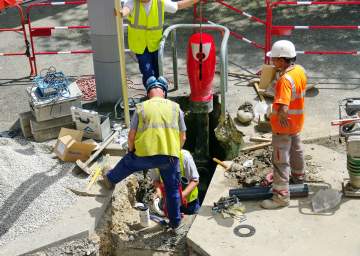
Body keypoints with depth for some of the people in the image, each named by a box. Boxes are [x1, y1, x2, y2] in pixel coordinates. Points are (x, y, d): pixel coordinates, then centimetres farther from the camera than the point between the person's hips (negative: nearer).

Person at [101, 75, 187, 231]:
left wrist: (131, 151, 23)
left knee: (127, 162, 29)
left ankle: (110, 180, 52)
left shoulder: (141, 108, 3)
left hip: (146, 156, -1)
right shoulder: (175, 107, 7)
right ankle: (175, 221, 30)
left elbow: (131, 136, 3)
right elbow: (183, 137, 10)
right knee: (172, 189, 18)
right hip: (170, 156, 1)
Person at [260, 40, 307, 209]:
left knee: (280, 160, 0)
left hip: (283, 126, -9)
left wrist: (281, 116, -27)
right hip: (296, 122, 9)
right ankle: (298, 175, 52)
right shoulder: (300, 70, -6)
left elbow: (283, 108, -45)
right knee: (296, 149, 30)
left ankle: (281, 195, 6)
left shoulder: (285, 80, -33)